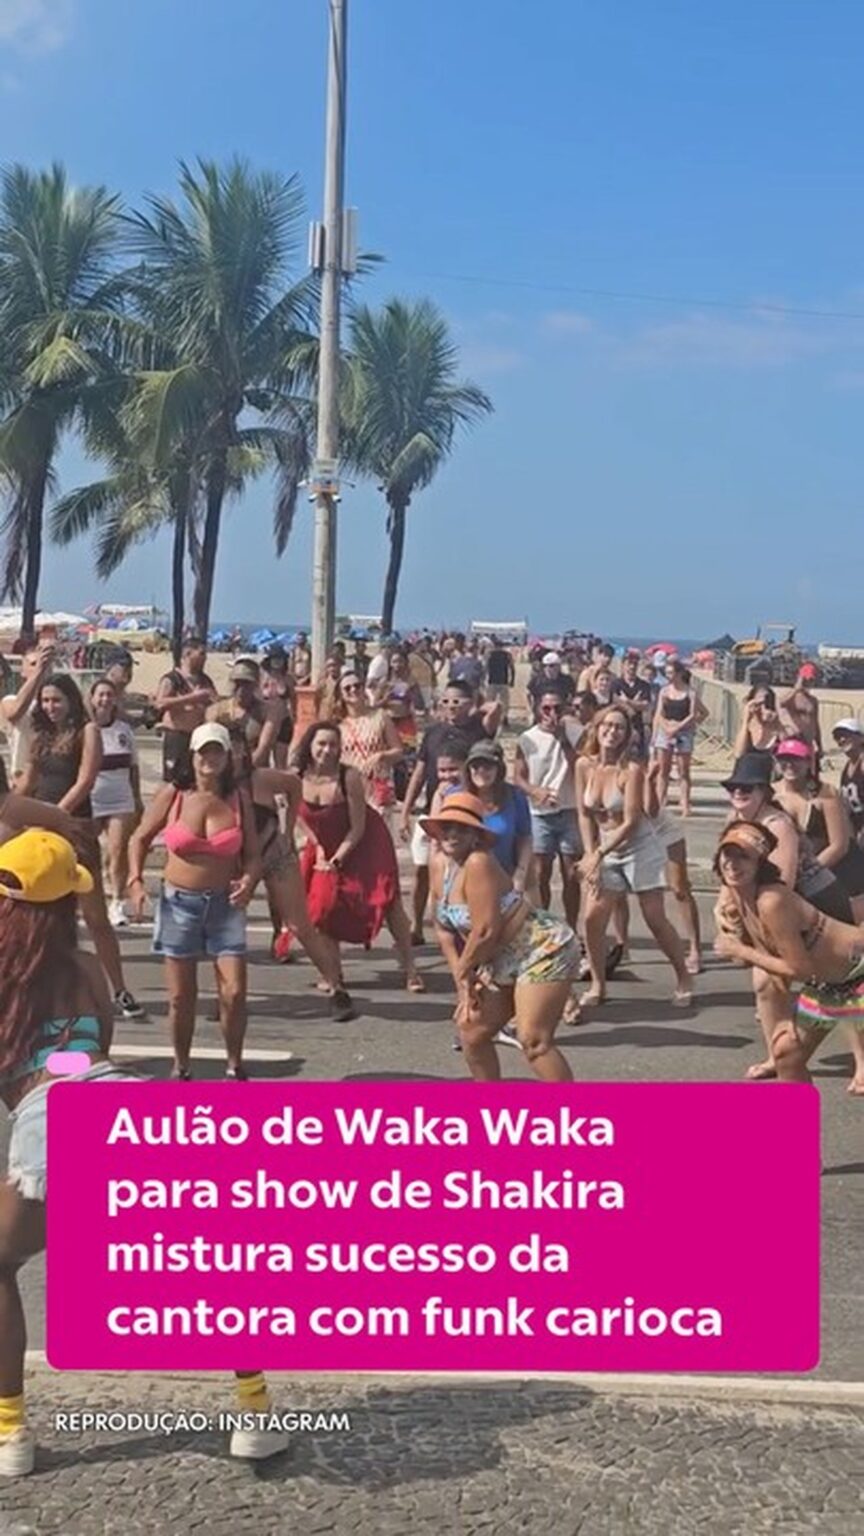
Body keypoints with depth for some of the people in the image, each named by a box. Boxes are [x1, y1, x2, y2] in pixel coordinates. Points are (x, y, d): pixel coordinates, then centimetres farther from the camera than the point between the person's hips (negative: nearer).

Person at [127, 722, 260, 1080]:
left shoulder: (238, 800, -1)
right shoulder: (172, 795, -4)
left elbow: (252, 854, 2)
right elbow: (140, 839, 6)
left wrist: (249, 881, -18)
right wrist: (136, 881, -6)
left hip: (225, 904, 1)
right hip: (179, 902, 0)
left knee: (235, 992, -7)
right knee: (181, 996, 6)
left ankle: (234, 1066, 12)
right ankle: (181, 1068, 24)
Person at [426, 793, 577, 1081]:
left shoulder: (477, 863, -24)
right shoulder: (439, 865, 1)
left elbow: (485, 932, -24)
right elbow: (443, 927, 8)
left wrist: (463, 969, -7)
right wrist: (462, 977, 0)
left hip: (544, 950, -9)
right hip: (503, 961, 9)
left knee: (533, 1040, -17)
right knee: (472, 1032, 11)